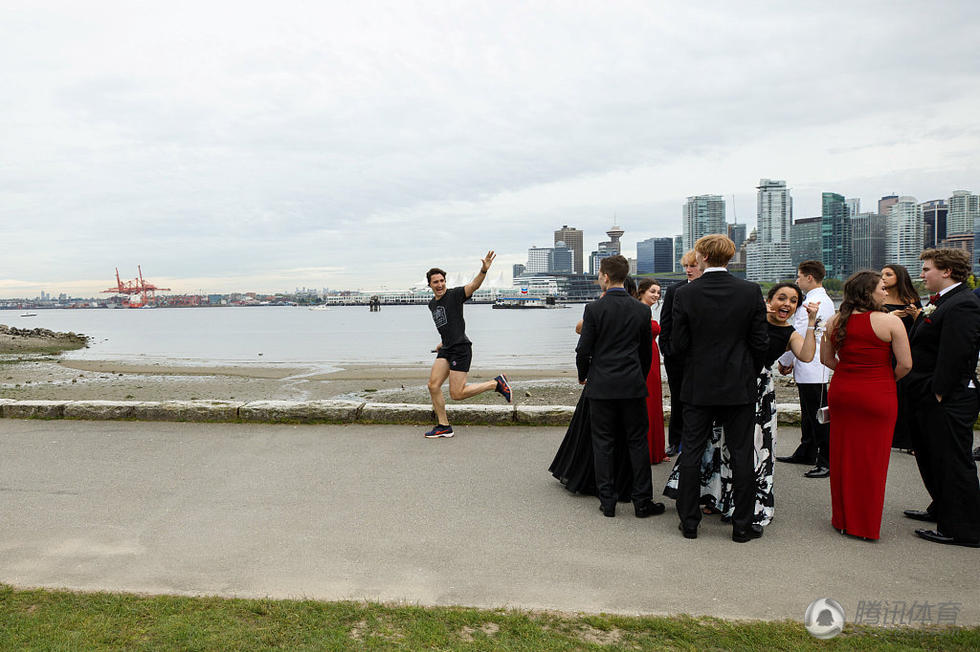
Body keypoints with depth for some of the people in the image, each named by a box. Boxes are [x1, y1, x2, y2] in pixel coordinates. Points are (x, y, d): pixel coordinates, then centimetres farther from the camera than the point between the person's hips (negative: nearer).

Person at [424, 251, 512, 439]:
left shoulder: (455, 294, -6)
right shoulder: (432, 305, 17)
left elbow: (474, 285, -24)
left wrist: (484, 270, -42)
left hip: (461, 348, -8)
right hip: (446, 349, 8)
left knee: (456, 394, -10)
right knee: (433, 386, -4)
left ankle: (497, 384, 6)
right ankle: (444, 426, 9)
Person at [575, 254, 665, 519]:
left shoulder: (594, 309, -9)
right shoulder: (642, 310, 1)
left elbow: (583, 350, -7)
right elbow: (647, 351, 9)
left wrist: (583, 376, 11)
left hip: (601, 386, -2)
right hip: (633, 387, 2)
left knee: (603, 444, 7)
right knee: (637, 443, 10)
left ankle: (607, 502, 11)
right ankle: (642, 502, 13)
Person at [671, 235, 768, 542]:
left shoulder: (684, 294, -8)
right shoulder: (751, 291, -5)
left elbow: (678, 344, -6)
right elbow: (760, 342, -3)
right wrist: (750, 373, 12)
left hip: (698, 386, 0)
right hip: (739, 387, 1)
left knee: (691, 453, 9)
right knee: (741, 456, 9)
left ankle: (689, 522, 16)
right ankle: (742, 525, 16)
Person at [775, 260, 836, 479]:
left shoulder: (812, 302, -18)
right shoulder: (826, 300, 15)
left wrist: (784, 362, -6)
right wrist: (794, 361, 17)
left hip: (811, 369, -11)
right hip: (811, 368, 11)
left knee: (819, 416, -6)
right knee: (809, 413, 19)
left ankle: (827, 462, -2)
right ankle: (806, 453, 31)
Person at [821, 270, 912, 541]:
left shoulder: (835, 321, 2)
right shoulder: (890, 321, -12)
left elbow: (826, 358, 9)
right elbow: (905, 364, -11)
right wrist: (887, 380, 6)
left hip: (841, 393, 4)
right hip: (877, 397, -4)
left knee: (843, 456, 13)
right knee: (872, 459, 7)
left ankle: (843, 520, 25)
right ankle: (867, 525, 17)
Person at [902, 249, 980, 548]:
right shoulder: (940, 302, 14)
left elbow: (955, 355, -24)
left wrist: (938, 394, -21)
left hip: (948, 401, -10)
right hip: (930, 399, 10)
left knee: (953, 462, -1)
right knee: (930, 458, 21)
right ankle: (942, 510, 37)